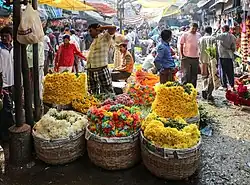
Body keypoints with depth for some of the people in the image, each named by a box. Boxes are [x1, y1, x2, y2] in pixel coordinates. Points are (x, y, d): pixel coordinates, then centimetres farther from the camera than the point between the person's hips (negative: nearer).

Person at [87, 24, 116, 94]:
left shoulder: (105, 37, -2)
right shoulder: (94, 40, 20)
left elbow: (113, 28, -17)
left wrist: (101, 28, -6)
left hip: (101, 69, -8)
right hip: (91, 71, 8)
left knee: (107, 92, -5)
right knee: (93, 93, 13)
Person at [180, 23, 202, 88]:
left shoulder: (199, 35, 10)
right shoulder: (185, 35, -2)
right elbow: (181, 45, -1)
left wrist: (200, 54, 11)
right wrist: (182, 55, -7)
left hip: (196, 58, 5)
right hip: (187, 57, -4)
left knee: (194, 75, 10)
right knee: (186, 74, -5)